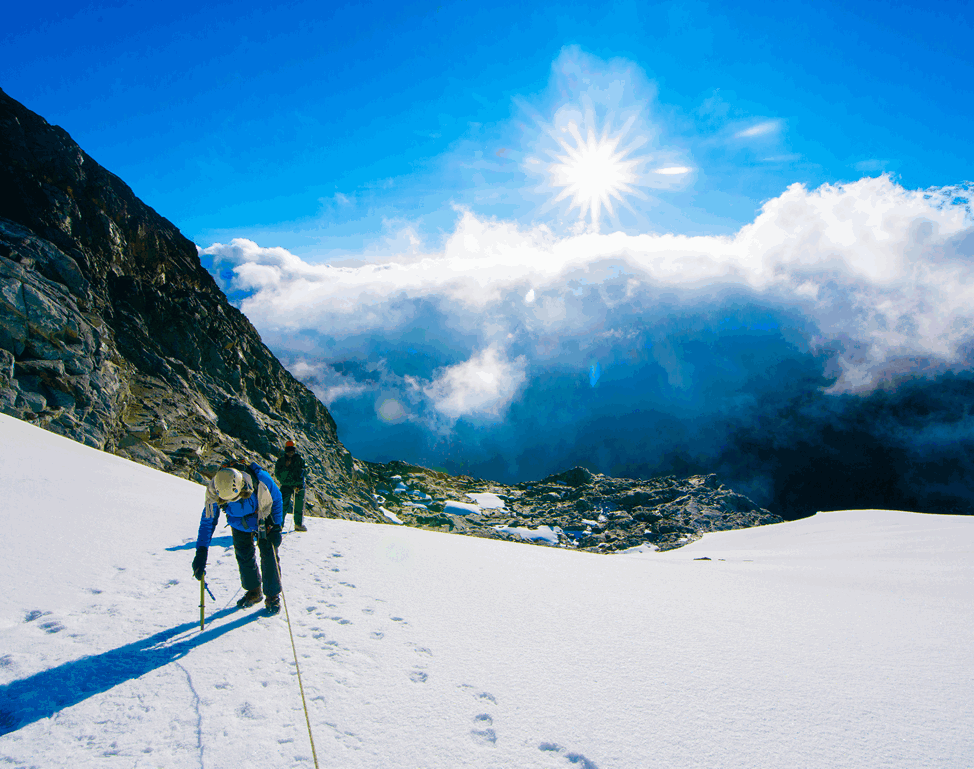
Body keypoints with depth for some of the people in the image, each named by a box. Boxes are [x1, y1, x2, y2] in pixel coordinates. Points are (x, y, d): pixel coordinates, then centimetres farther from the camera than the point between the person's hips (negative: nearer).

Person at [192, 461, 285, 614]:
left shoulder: (261, 480, -38)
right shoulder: (214, 491, -32)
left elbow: (277, 500, -17)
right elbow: (208, 521, -21)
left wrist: (277, 527, -17)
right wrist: (201, 551, -27)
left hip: (264, 520, -2)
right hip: (239, 524, 3)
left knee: (269, 556, -4)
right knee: (244, 556, 6)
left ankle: (273, 596, 12)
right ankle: (253, 592, 29)